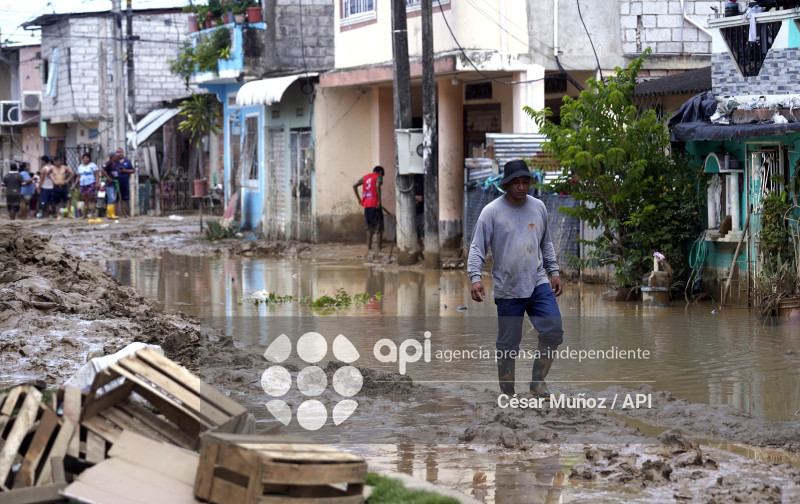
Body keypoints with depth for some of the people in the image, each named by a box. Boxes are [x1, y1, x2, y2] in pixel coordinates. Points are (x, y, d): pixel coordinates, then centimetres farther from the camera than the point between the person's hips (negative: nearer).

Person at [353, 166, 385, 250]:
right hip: (375, 204, -5)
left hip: (366, 205, 5)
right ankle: (379, 246, 5)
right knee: (379, 226, 5)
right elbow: (377, 186, -20)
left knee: (369, 227, 13)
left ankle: (368, 246, 9)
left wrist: (359, 198, 13)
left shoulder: (365, 177, 17)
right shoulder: (378, 176, 0)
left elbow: (354, 186, 12)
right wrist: (379, 200, -18)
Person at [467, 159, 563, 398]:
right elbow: (478, 247, -7)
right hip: (507, 290, -3)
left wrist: (554, 272, 15)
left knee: (553, 332, -9)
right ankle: (507, 394, 14)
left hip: (538, 284, 3)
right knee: (507, 344, 2)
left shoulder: (538, 207, 9)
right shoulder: (491, 211, -5)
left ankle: (538, 381, 7)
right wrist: (475, 278, -19)